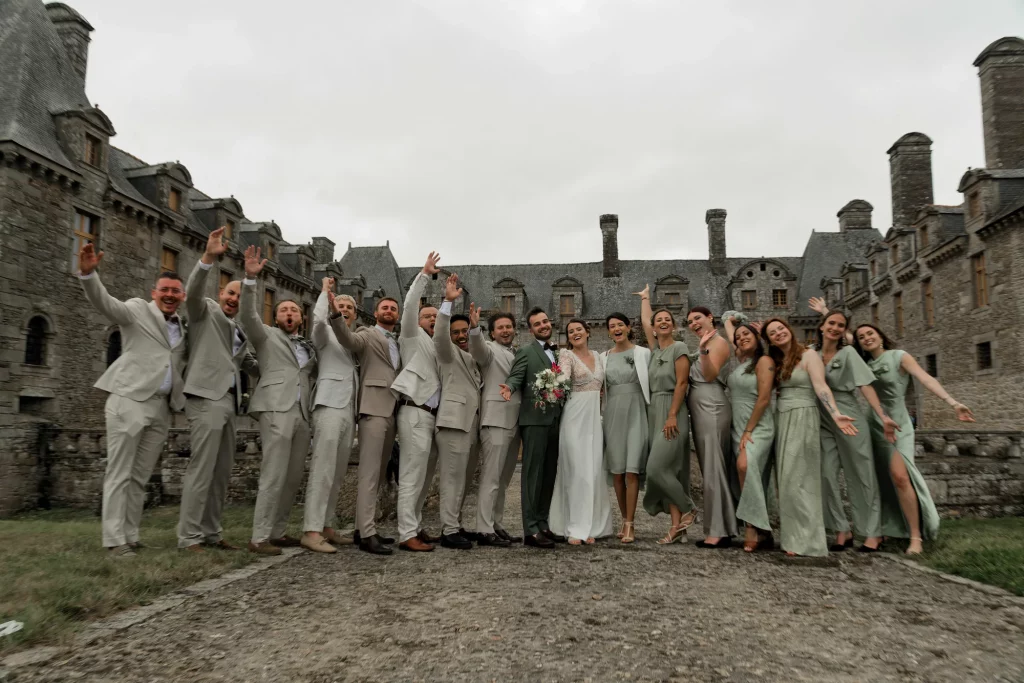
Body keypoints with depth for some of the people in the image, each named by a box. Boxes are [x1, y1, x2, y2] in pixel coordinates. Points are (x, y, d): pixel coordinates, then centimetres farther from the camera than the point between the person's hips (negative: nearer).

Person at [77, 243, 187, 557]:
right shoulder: (137, 309, 4)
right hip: (129, 400, -5)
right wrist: (88, 273, -32)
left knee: (140, 476, 9)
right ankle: (114, 540, -1)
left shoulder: (184, 326, 18)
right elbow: (105, 303, -14)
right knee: (119, 472, -3)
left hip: (161, 407, 5)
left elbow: (191, 360, 22)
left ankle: (130, 536, 14)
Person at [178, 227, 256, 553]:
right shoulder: (205, 310, 5)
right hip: (206, 398, -8)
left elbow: (251, 363, 29)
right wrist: (209, 257, -29)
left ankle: (212, 533, 16)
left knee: (222, 472, 9)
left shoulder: (238, 330, 24)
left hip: (229, 401, 8)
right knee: (201, 470, -9)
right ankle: (189, 537, -4)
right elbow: (193, 291, -16)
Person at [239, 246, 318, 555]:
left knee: (293, 477, 6)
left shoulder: (309, 348, 25)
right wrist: (250, 278, -18)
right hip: (276, 409, -6)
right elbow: (247, 315, -6)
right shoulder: (267, 335, 10)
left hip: (302, 413, 6)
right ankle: (259, 538, -7)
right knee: (274, 475, -11)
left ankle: (277, 532, 15)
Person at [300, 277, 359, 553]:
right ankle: (311, 531, -13)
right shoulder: (326, 333, 6)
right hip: (330, 406, -7)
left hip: (349, 410, 7)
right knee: (322, 470, -13)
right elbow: (318, 318, -18)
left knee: (338, 473, 7)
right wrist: (326, 291, -2)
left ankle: (327, 527, 12)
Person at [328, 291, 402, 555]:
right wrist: (336, 313, -35)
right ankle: (367, 534, -11)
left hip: (393, 412, 7)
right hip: (373, 410, -7)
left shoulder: (400, 342, 23)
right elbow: (347, 338, -18)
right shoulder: (366, 335, 3)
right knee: (369, 472, -10)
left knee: (378, 473, 10)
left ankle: (363, 528, 18)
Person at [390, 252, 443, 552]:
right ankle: (407, 534, -6)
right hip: (415, 413, -8)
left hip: (433, 415, 8)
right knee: (412, 476, -9)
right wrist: (424, 274, -11)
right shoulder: (413, 337, 3)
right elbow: (410, 306, -9)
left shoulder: (436, 346, 23)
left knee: (424, 476, 11)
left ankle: (415, 527, 20)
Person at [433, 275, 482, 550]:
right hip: (453, 421, -8)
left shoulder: (472, 359, 24)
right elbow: (439, 334, -18)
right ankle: (449, 531, -6)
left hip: (469, 423, 8)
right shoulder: (448, 352, 3)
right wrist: (448, 301, -26)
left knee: (460, 478, 11)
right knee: (452, 477, -9)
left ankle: (454, 524, 18)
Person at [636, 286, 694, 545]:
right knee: (666, 470, 5)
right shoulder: (655, 349, 13)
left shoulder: (679, 348, -6)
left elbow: (681, 383, -12)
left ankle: (687, 508, 4)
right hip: (654, 412, 7)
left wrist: (672, 415, -18)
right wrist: (645, 298, 39)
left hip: (672, 412, -7)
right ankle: (676, 525, 7)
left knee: (657, 467, -15)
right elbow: (645, 322, 25)